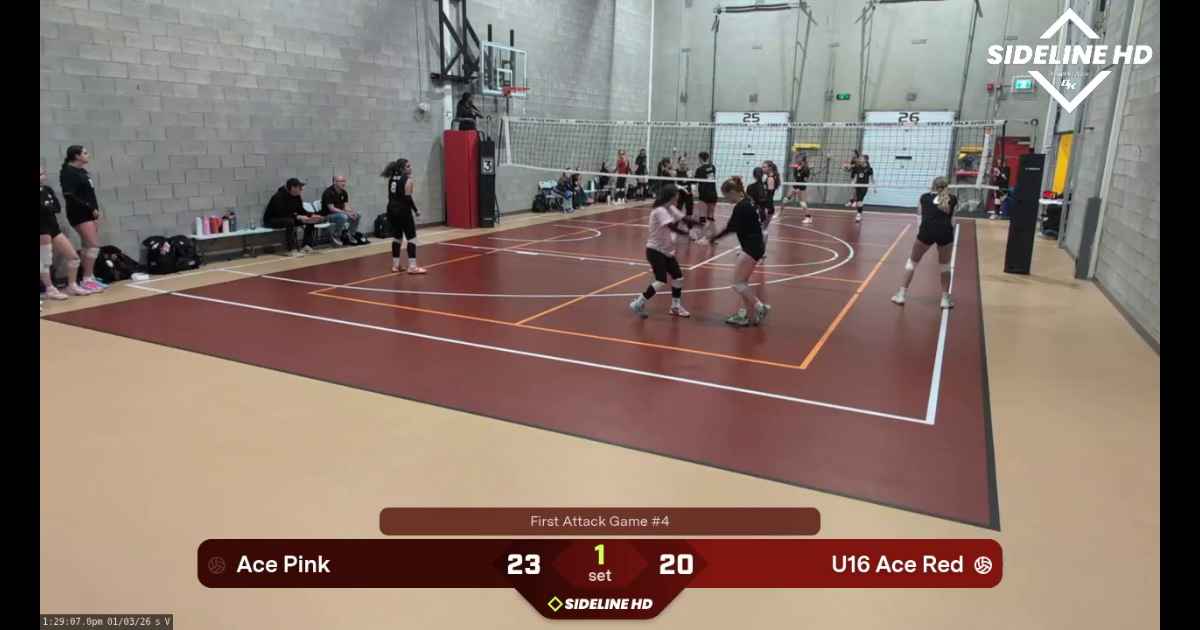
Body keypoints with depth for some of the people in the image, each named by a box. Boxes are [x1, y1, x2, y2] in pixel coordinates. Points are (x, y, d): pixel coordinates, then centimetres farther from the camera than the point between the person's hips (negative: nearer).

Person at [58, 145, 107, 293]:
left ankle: (90, 278, 18)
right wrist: (89, 208, -17)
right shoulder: (68, 172, -11)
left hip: (89, 213, 9)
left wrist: (95, 209, 4)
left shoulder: (82, 171, 14)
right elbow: (69, 196, -18)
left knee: (89, 246, 12)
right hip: (79, 214, -9)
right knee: (93, 245, -13)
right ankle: (87, 280, -9)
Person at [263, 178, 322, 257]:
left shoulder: (297, 196, -1)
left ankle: (307, 246, -12)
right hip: (271, 220, -8)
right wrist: (298, 217, -41)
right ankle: (292, 250, -40)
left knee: (311, 221, -6)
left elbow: (301, 210, 2)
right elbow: (282, 214, -33)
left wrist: (312, 215, -15)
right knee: (289, 221, -40)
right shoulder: (279, 197, -25)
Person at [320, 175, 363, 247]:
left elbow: (346, 206, 4)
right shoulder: (328, 192, -18)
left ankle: (350, 235, 6)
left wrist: (353, 211, -20)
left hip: (340, 213, 8)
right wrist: (347, 213, -30)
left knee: (358, 215, -7)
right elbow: (331, 209, -24)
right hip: (328, 215, -8)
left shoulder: (344, 193, 5)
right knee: (343, 217, -36)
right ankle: (335, 236, -16)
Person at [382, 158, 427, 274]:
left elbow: (391, 195, 14)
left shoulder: (392, 178, 12)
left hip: (392, 209, 8)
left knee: (396, 237, 15)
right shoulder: (407, 179, -10)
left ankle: (395, 265, 18)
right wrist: (416, 210, -6)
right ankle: (412, 267, -7)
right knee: (411, 238, -3)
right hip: (403, 210, -8)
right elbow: (408, 198, -15)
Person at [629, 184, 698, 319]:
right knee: (661, 281, -16)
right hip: (655, 250, -9)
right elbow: (673, 227, -32)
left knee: (678, 277, 10)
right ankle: (638, 304, -4)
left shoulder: (671, 209, 7)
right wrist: (688, 233, -34)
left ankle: (676, 307, 24)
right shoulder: (660, 211, -21)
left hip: (667, 251, 9)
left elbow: (683, 219, 2)